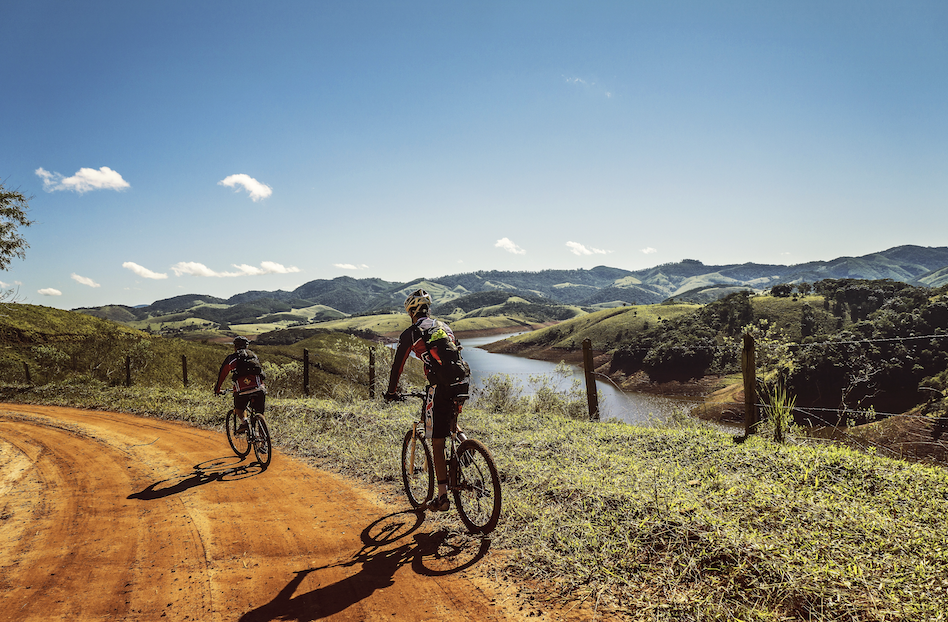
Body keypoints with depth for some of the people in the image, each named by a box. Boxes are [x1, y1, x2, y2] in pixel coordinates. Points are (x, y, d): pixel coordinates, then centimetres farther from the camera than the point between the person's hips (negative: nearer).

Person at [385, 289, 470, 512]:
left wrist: (391, 391, 27)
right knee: (451, 423, 37)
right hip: (462, 385, 6)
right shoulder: (444, 327, 22)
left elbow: (398, 365, 12)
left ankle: (443, 497, 5)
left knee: (438, 444, 3)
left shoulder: (410, 333, 7)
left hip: (442, 389, -5)